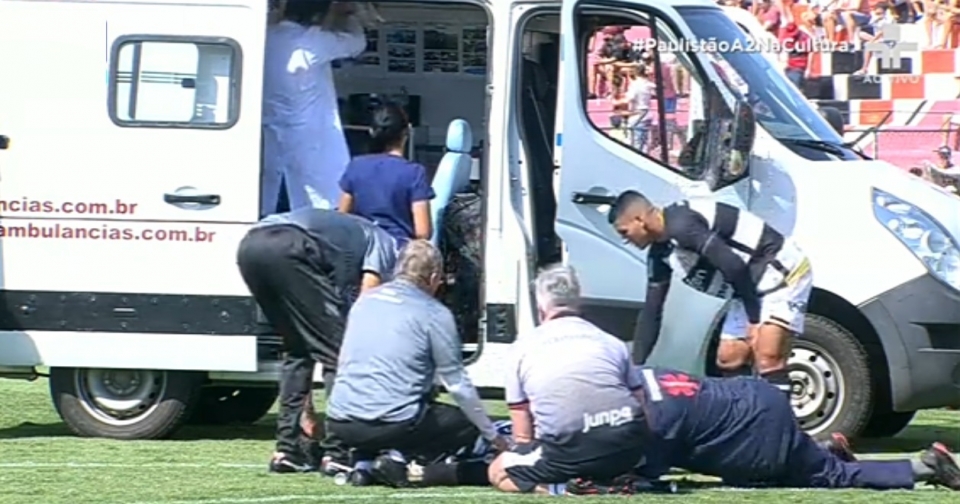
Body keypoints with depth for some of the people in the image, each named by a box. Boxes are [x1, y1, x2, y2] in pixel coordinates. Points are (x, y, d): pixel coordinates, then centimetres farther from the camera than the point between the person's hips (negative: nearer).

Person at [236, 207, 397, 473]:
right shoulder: (382, 244, 24)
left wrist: (306, 409, 39)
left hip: (250, 245, 8)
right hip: (288, 248, -7)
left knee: (297, 350, 23)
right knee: (338, 352, 4)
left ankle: (288, 448, 19)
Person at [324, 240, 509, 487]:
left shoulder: (364, 301, 15)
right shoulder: (435, 314, -3)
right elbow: (457, 383, 0)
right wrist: (494, 436, 11)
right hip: (393, 424, -6)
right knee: (468, 423, 15)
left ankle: (363, 459, 7)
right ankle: (402, 461, -9)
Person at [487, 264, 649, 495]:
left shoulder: (522, 348, 15)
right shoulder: (611, 342, 21)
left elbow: (523, 436, 17)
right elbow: (640, 399, 27)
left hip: (569, 449, -4)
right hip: (627, 445, 4)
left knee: (498, 473, 20)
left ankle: (563, 487, -5)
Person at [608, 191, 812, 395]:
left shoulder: (681, 226, -23)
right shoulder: (660, 253, 8)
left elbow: (734, 267, -28)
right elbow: (652, 311, 15)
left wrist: (754, 319, -21)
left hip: (781, 271, -10)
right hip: (752, 285, 10)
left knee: (767, 360, -20)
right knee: (728, 360, 9)